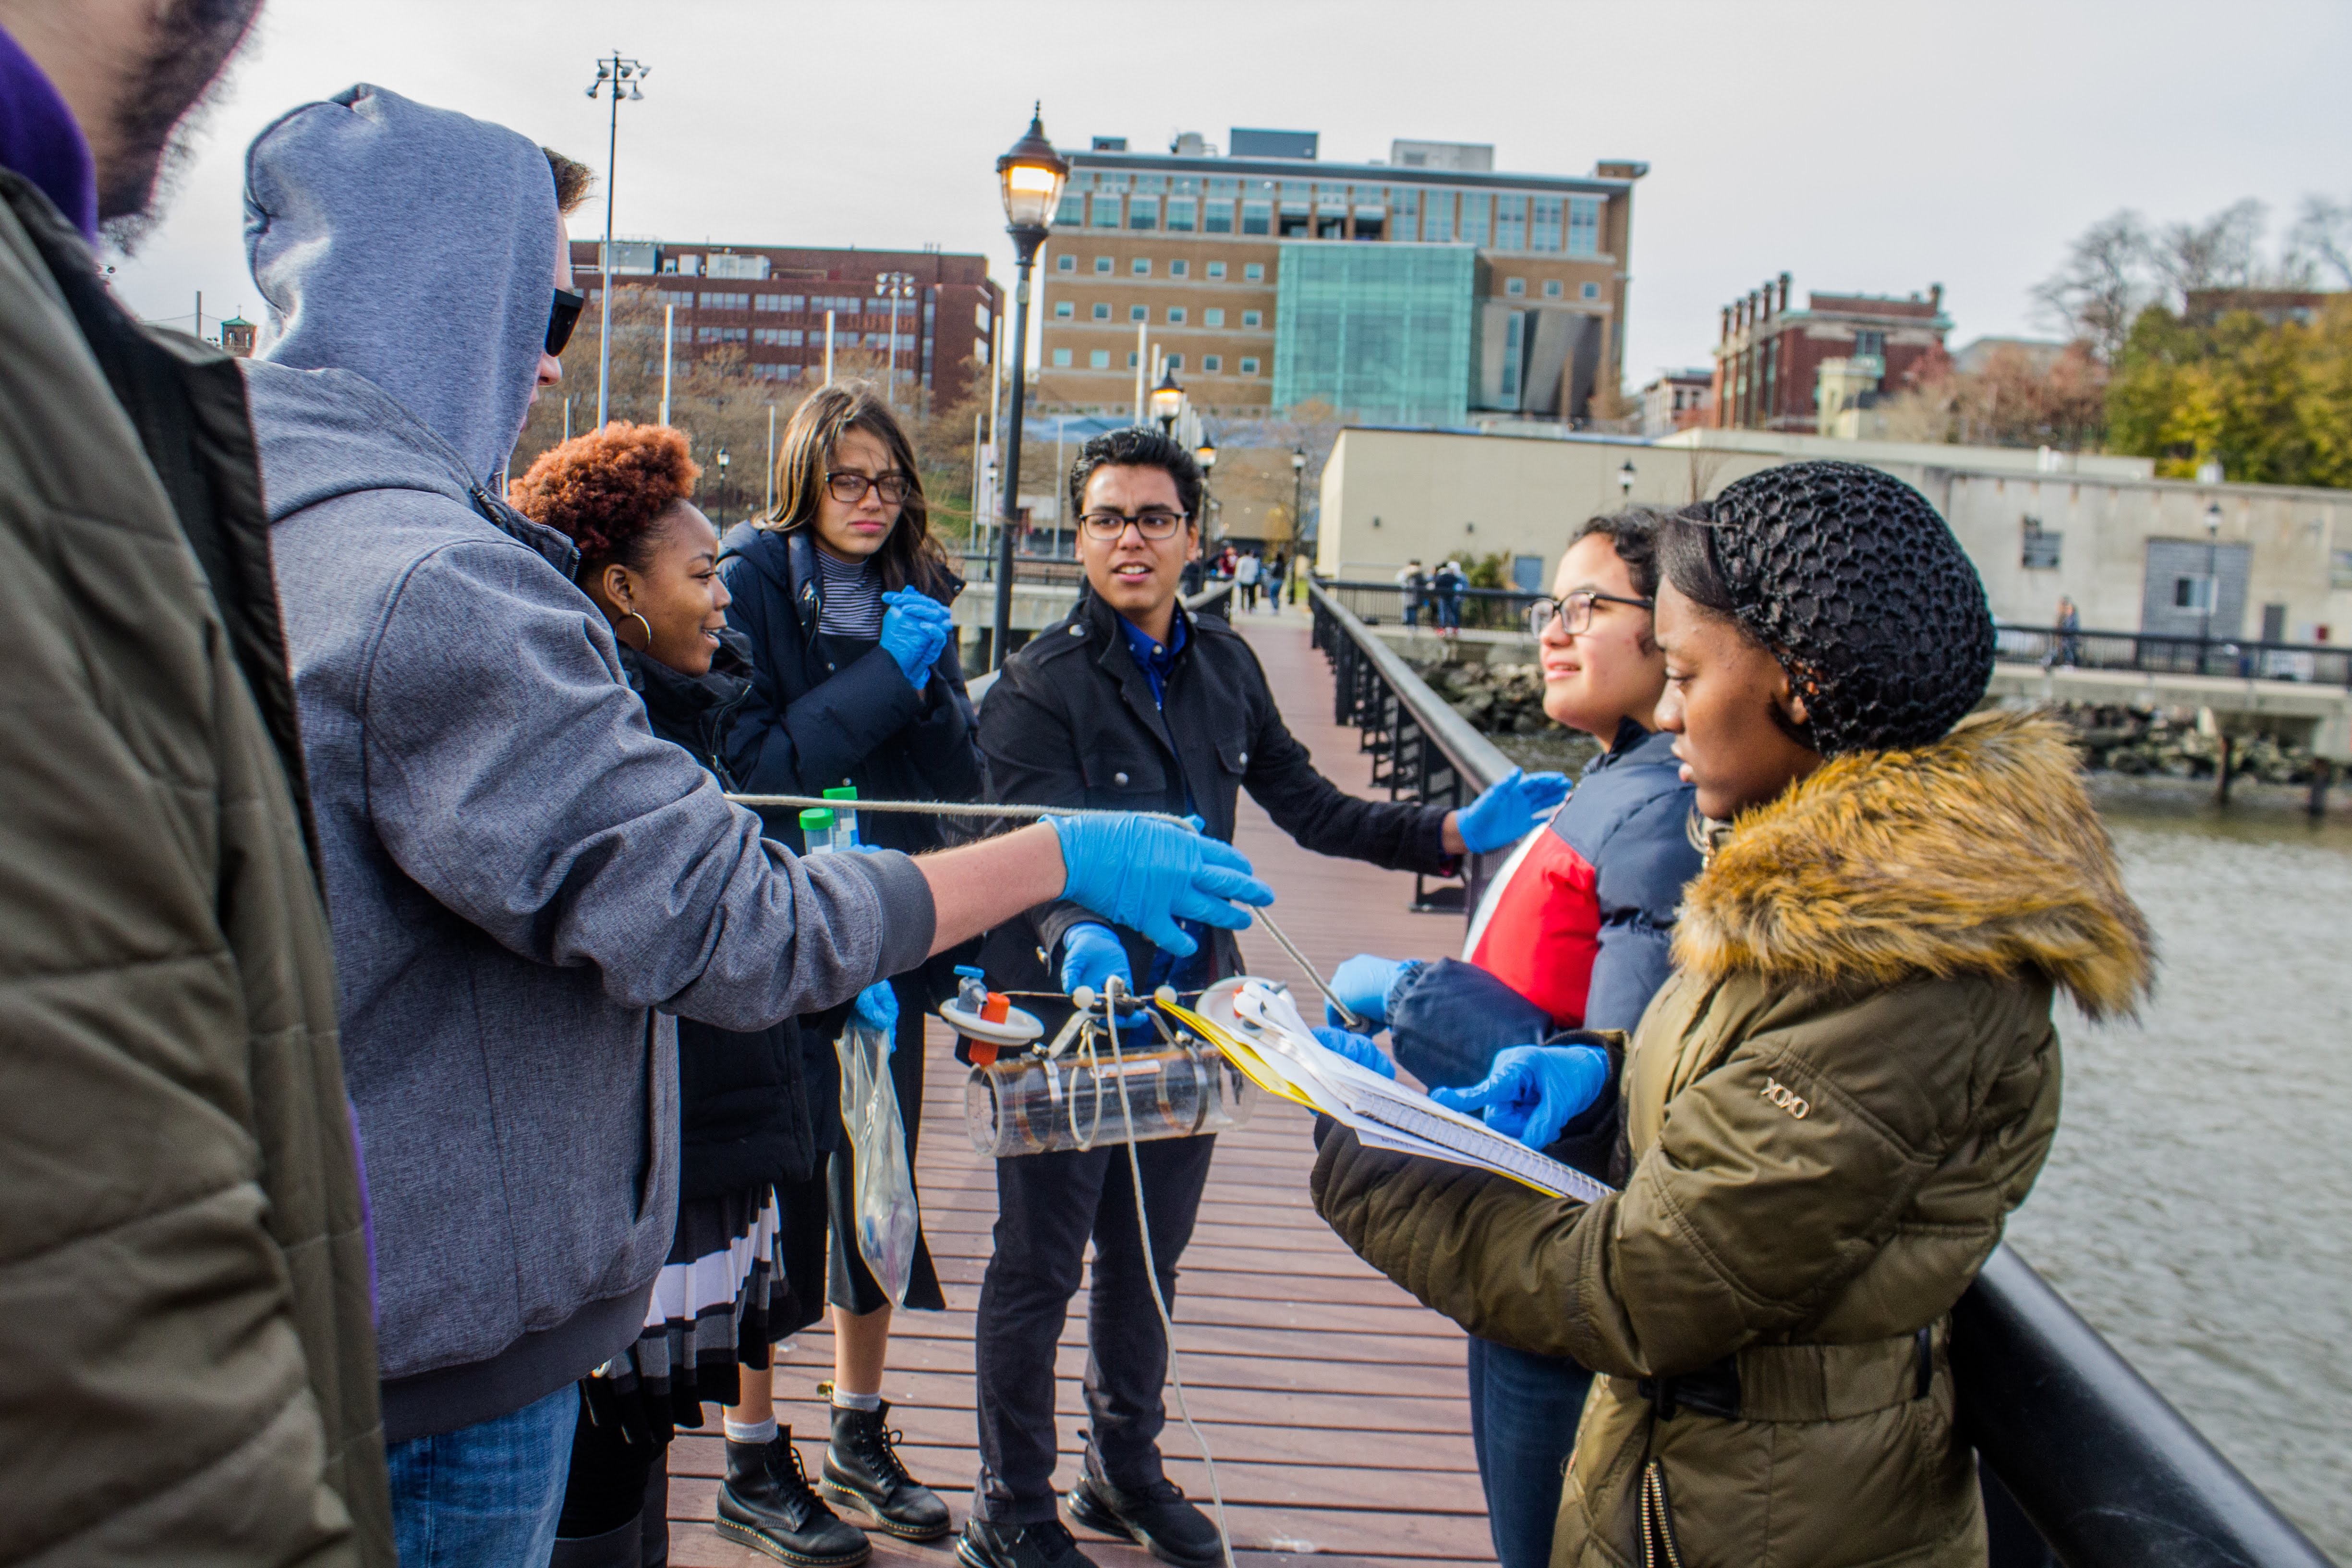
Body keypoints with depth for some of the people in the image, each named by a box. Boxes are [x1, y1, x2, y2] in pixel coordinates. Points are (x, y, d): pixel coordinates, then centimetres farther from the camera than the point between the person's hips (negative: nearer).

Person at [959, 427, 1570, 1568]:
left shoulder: (1225, 668, 7)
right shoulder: (1038, 683, -12)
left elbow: (1307, 807, 11)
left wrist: (1455, 834, 0)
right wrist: (1080, 936, -45)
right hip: (1066, 1008, -6)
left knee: (1148, 1257, 19)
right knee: (1039, 1267, 5)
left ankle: (1126, 1474, 38)